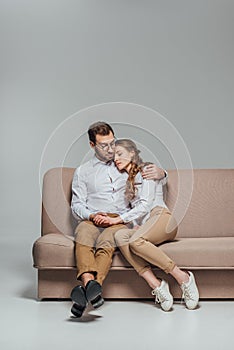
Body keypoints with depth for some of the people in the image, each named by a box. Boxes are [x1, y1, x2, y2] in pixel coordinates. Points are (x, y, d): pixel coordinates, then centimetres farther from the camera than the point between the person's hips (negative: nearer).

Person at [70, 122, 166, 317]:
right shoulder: (83, 172, 22)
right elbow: (77, 205, 14)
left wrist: (161, 173, 6)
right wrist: (92, 215, -9)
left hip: (120, 221, 0)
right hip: (91, 220, 0)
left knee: (106, 242, -36)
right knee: (84, 235, -38)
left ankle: (92, 287, -57)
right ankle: (89, 283, -59)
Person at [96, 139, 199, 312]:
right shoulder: (128, 181, 30)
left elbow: (145, 205, -5)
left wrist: (118, 219, -11)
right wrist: (137, 226, 1)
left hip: (161, 216, -6)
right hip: (142, 225, 6)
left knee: (136, 241, -36)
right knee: (120, 236, -29)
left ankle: (183, 278, -30)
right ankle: (156, 285, -39)